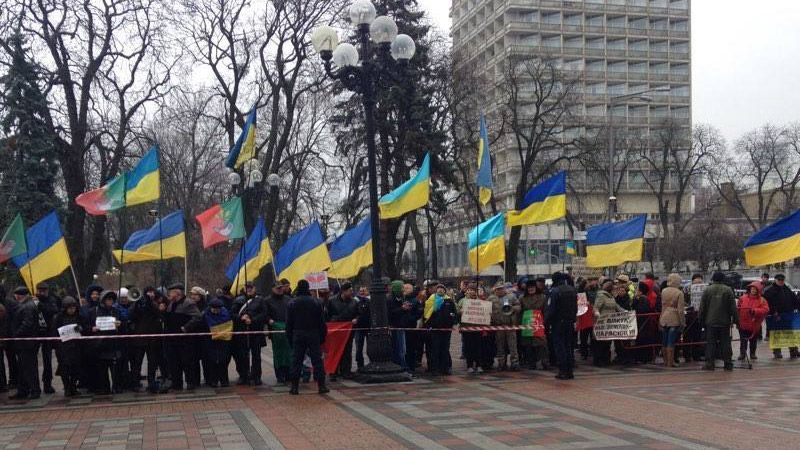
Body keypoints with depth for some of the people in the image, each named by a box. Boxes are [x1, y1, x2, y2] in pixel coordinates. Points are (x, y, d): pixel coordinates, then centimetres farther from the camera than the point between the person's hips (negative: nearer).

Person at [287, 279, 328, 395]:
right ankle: (321, 386, 1)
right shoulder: (316, 303, -1)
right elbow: (322, 322, 1)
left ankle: (294, 386, 3)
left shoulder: (292, 304, 0)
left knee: (296, 361, 5)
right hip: (314, 335, 0)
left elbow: (288, 324, 1)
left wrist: (290, 338, 8)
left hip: (297, 335, 0)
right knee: (317, 360, 2)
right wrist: (323, 337, 8)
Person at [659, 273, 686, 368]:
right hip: (674, 319, -5)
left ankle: (665, 361, 20)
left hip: (664, 318, 5)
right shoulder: (679, 293, -10)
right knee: (671, 342, -2)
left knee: (665, 342, 13)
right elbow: (680, 309, -12)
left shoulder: (663, 291, 5)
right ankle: (670, 362, 0)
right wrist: (682, 322, -7)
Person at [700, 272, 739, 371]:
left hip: (710, 322, 0)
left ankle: (709, 363, -1)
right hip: (724, 322, 0)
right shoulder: (728, 290, -1)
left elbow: (702, 307, 2)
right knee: (725, 343, 5)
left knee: (710, 343, 2)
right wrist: (736, 320, 5)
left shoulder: (707, 290, 0)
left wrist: (702, 320, 10)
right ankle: (728, 364, 7)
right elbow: (733, 307, -1)